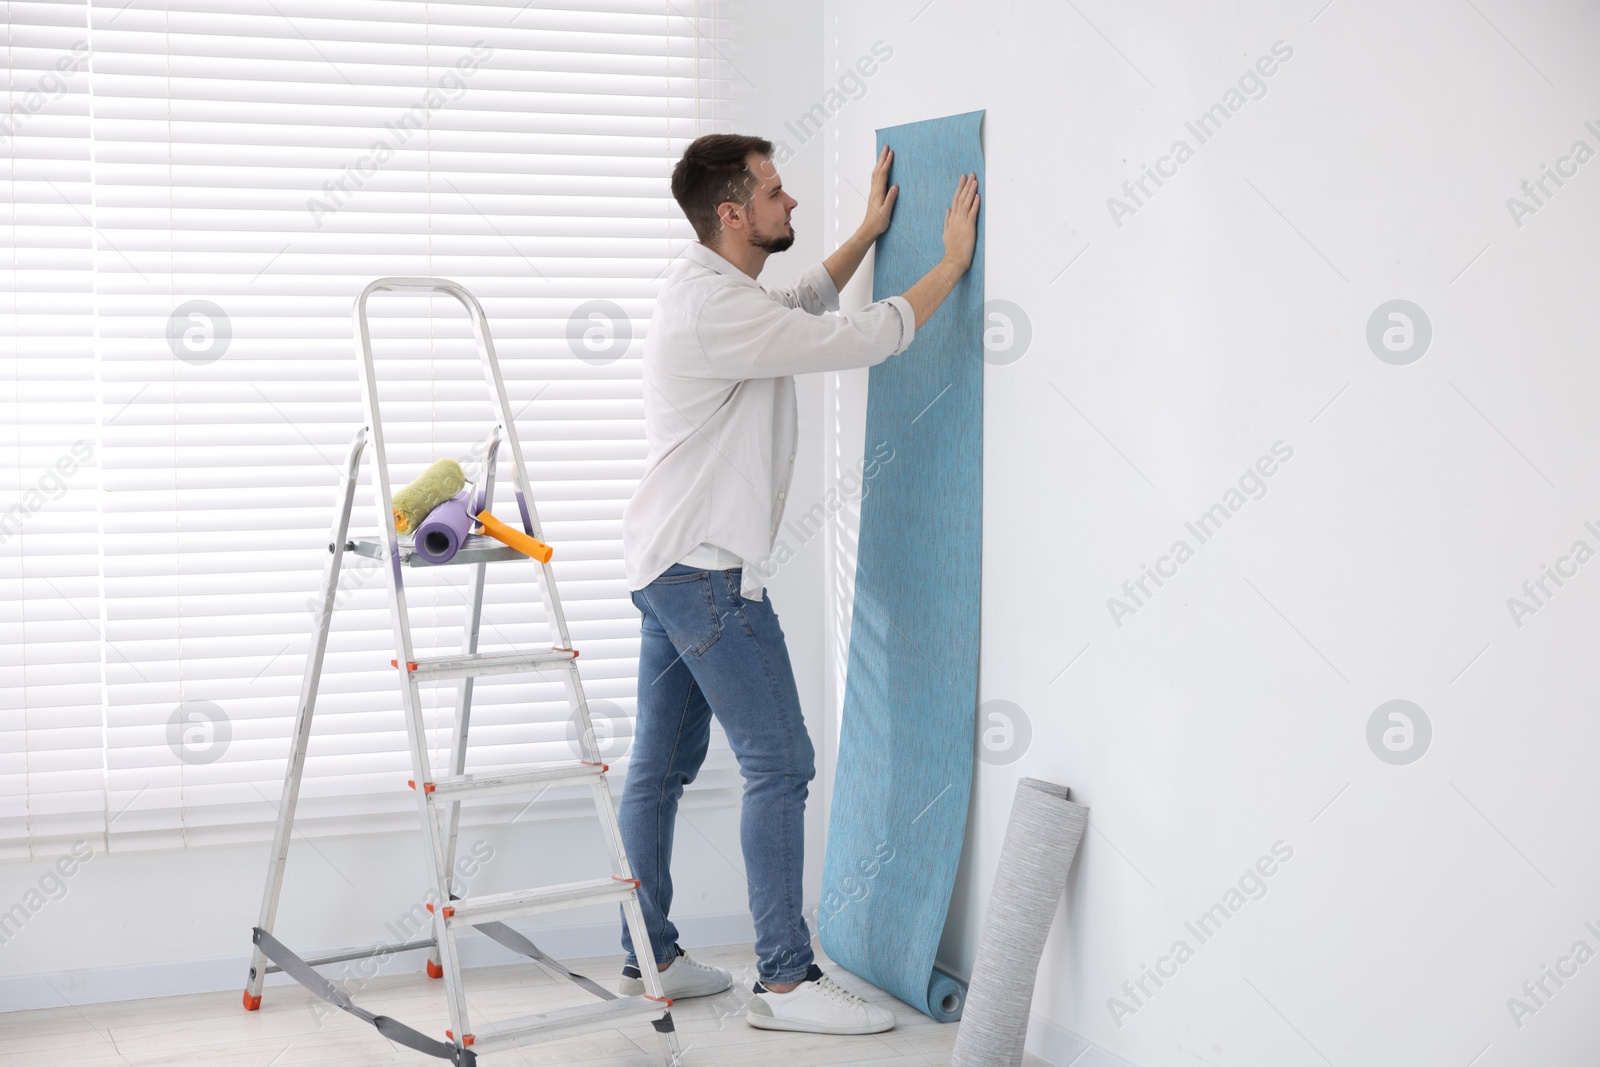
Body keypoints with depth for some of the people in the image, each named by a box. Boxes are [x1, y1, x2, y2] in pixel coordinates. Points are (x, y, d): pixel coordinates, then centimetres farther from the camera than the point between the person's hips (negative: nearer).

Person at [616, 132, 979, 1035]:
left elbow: (804, 302, 34)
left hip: (671, 563, 11)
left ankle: (649, 957, 22)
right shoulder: (718, 309, -20)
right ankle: (786, 981, -4)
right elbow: (865, 339, -19)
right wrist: (952, 260, -7)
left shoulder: (710, 288, 14)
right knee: (779, 764, -8)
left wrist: (868, 233, 34)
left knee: (662, 765, 13)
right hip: (707, 568, -11)